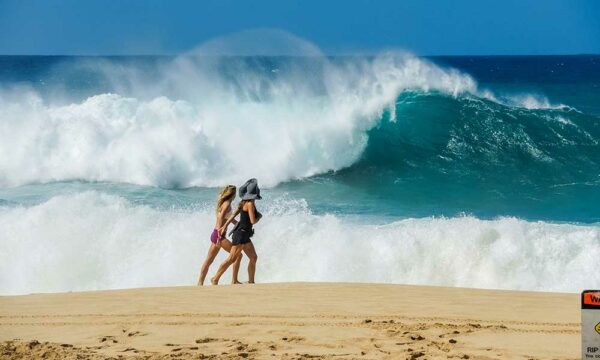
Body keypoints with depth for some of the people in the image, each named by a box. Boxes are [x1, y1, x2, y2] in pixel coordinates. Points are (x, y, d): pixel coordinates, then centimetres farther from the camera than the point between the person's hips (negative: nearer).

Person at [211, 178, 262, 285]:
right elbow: (253, 221, -19)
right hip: (241, 234, -10)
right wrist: (259, 216, 1)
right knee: (231, 259, -9)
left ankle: (251, 281, 14)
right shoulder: (250, 204, -16)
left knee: (253, 257, 10)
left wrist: (225, 226, 8)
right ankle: (215, 279, -6)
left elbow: (233, 215, 8)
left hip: (245, 235, 10)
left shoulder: (244, 202, 10)